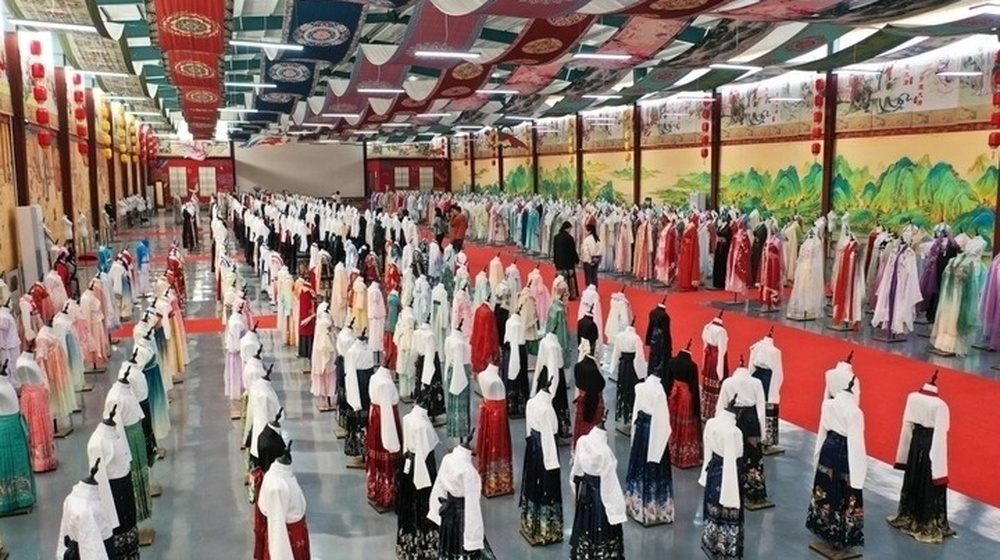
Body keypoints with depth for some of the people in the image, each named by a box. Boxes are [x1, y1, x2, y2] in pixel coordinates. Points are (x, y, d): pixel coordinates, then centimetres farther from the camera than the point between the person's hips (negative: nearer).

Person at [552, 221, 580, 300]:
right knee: (570, 278, 3)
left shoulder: (556, 237, 3)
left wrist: (555, 261, 17)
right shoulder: (569, 238, -15)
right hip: (568, 261, -5)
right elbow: (573, 250, -12)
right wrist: (577, 260, 0)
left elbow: (554, 250, 9)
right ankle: (571, 295, 7)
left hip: (559, 262, 6)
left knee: (560, 279, 10)